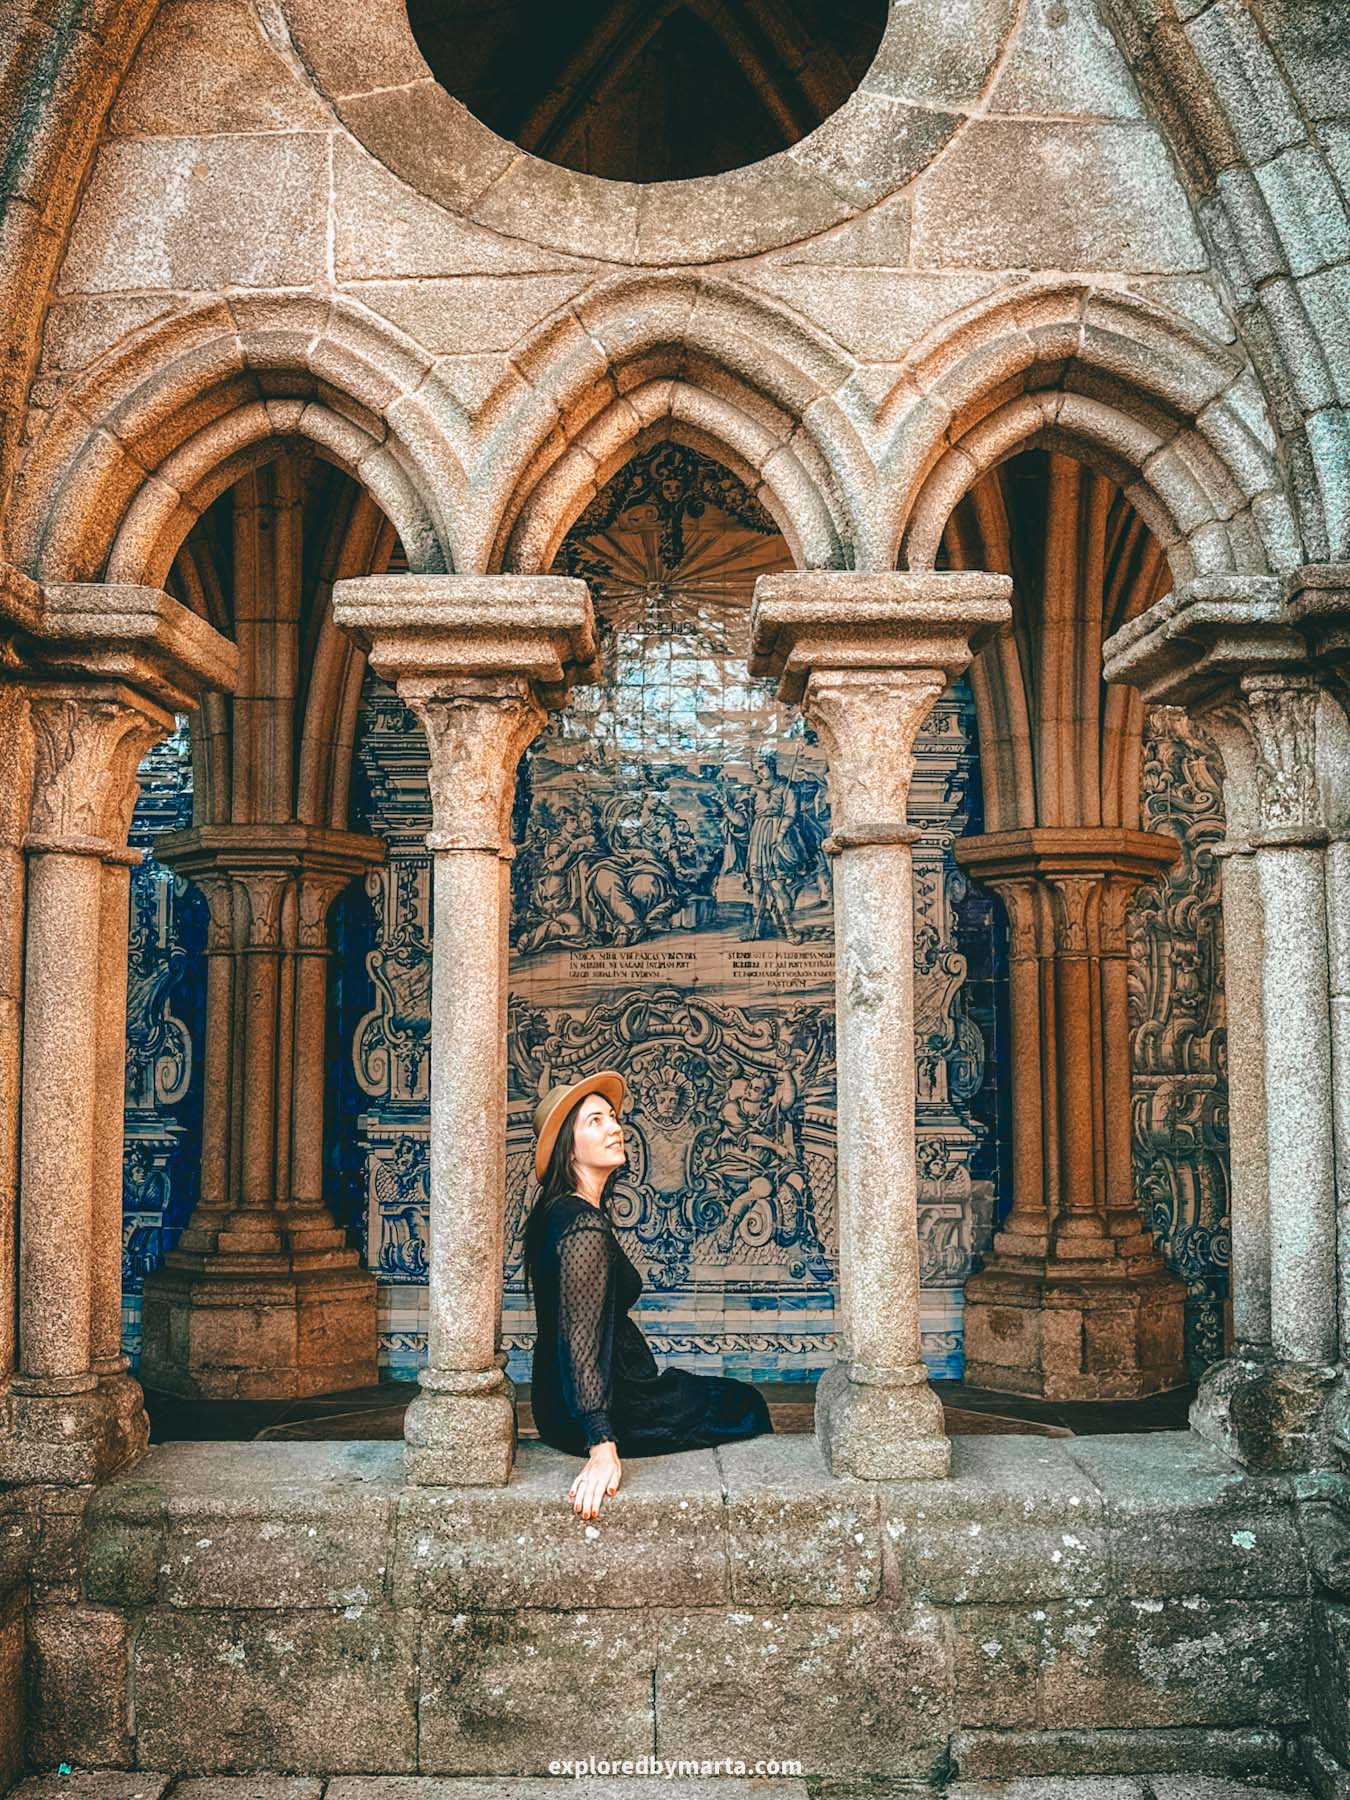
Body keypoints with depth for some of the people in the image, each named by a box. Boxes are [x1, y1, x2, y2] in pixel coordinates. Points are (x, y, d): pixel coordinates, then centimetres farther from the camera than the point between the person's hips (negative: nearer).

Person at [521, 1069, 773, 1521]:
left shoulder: (557, 1212, 6)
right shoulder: (586, 1226, -25)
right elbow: (582, 1341, -31)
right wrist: (603, 1447, -34)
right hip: (598, 1412, -10)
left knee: (724, 1390, 26)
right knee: (746, 1407, 11)